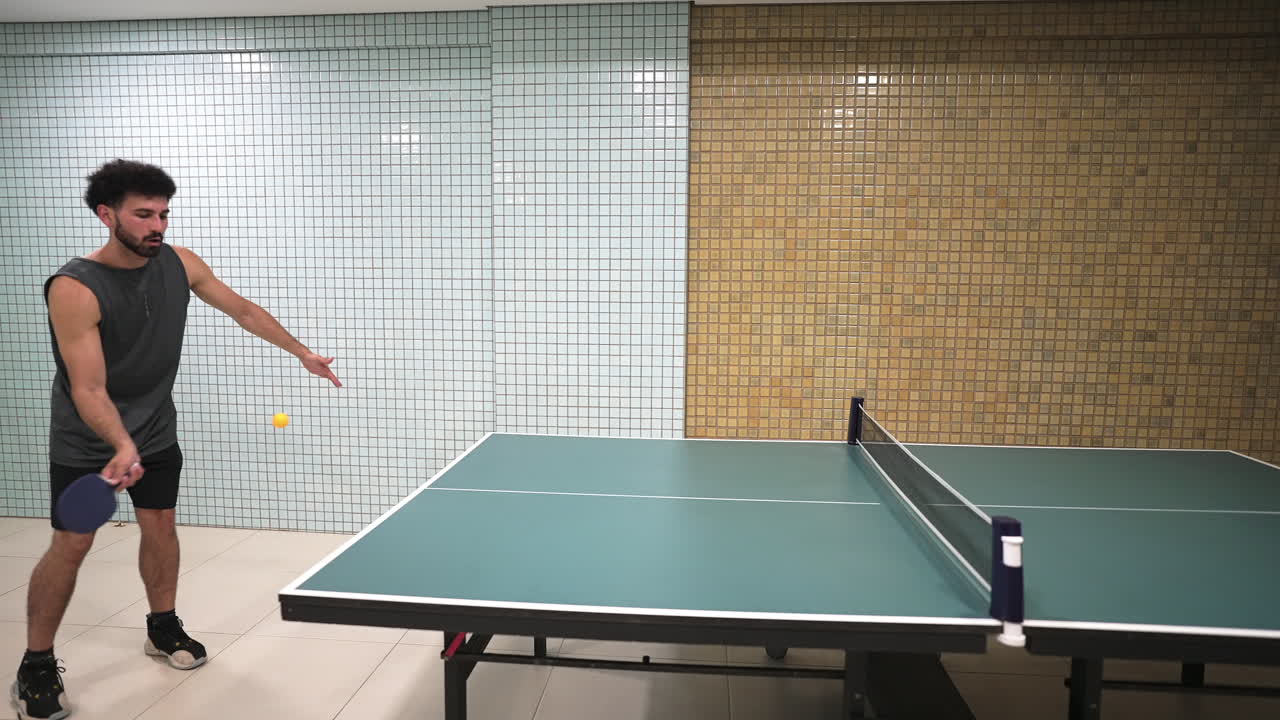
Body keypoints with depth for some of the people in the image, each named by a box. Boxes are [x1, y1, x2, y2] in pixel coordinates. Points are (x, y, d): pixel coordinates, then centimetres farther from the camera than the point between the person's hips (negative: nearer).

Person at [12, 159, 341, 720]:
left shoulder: (179, 264, -11)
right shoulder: (74, 289, -26)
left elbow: (243, 311, 4)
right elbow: (89, 390, -28)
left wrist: (301, 351, 4)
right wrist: (122, 446, -42)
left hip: (156, 431, 5)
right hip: (87, 443, -5)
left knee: (160, 528, 12)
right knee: (71, 545, 0)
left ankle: (162, 627, 32)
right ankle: (36, 665, 18)